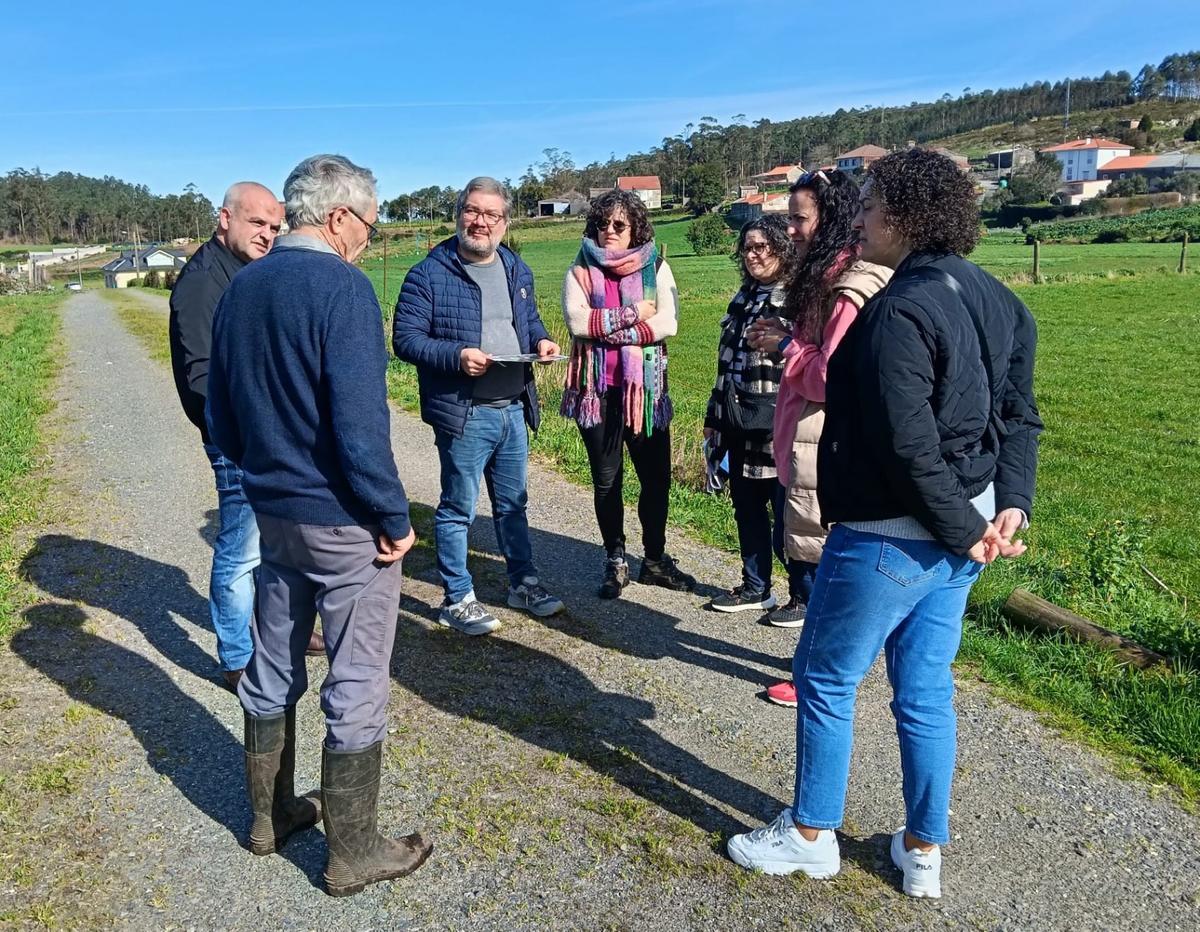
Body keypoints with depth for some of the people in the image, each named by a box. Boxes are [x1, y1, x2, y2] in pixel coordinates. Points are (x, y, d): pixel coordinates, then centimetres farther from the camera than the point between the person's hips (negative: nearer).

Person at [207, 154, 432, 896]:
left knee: (274, 671, 20)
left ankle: (270, 815, 38)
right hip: (343, 520, -8)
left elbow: (220, 415, 12)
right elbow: (359, 421, -24)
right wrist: (395, 517, -15)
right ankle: (354, 854, 19)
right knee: (356, 690, 5)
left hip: (272, 513, 8)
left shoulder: (241, 288, 7)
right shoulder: (342, 286, -17)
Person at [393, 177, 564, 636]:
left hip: (514, 409, 6)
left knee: (513, 503, 18)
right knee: (458, 509, 4)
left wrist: (541, 340, 0)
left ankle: (524, 582, 32)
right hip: (463, 413, -6)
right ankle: (457, 598, 18)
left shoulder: (517, 270, 11)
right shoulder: (429, 274, -8)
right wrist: (456, 355, -25)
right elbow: (405, 338, -11)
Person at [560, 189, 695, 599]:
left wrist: (607, 329, -15)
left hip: (645, 389, 0)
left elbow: (667, 323, -11)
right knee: (607, 480, 9)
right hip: (596, 389, 0)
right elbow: (577, 320, -12)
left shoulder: (656, 268, 4)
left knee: (656, 476, 7)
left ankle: (655, 559, 25)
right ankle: (615, 561, 23)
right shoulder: (580, 270, 4)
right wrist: (631, 315, -15)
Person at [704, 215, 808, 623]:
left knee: (787, 513, 3)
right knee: (746, 508, 15)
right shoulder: (743, 299, 14)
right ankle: (755, 588, 30)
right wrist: (715, 416, 19)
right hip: (740, 424, 8)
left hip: (778, 425, -8)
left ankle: (803, 595, 19)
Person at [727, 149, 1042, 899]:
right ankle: (924, 853, 32)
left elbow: (910, 447, -24)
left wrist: (963, 531, -13)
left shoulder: (899, 311, -22)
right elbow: (1019, 414, 9)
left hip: (889, 537, -9)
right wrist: (1011, 505, 2)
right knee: (926, 691, 18)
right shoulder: (997, 300, 8)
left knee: (826, 678, 10)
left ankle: (812, 835, 28)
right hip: (955, 533, 9)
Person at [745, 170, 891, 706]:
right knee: (806, 552, 18)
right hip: (804, 440, 10)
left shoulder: (849, 288, -18)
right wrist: (786, 336, 4)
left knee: (816, 558, 2)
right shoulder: (826, 277, 13)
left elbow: (833, 378, -23)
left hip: (822, 448, -10)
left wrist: (785, 347, -10)